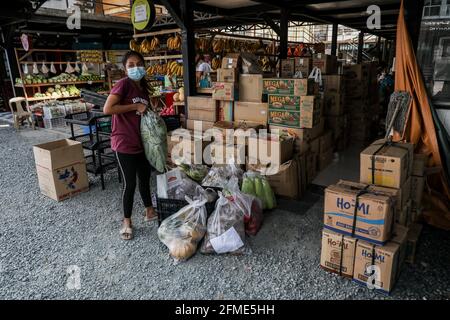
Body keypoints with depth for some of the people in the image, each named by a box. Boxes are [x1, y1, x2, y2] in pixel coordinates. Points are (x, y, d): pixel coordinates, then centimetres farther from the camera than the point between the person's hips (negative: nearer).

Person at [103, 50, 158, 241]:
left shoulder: (144, 87, 10)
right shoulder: (123, 84, -13)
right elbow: (107, 109, -24)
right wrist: (135, 106, -20)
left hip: (142, 142, 7)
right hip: (125, 143, -7)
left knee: (145, 178, 18)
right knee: (130, 183, 2)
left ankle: (149, 212, 37)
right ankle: (127, 222, 21)